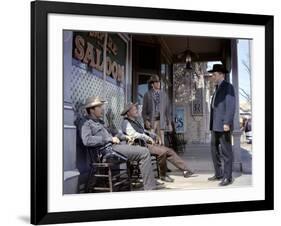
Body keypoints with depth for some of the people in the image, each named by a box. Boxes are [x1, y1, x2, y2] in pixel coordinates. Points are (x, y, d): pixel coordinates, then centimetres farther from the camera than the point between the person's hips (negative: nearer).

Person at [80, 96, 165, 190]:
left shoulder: (99, 122, 25)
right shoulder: (87, 124, -5)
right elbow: (87, 140, -23)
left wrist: (124, 137, 19)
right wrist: (110, 139, -20)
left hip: (115, 145, 10)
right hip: (109, 149, -10)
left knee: (144, 151, 12)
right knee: (144, 152, -16)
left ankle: (152, 183, 13)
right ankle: (150, 186, -14)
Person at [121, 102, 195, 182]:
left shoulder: (136, 121, 24)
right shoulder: (126, 123, -6)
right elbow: (133, 134, -21)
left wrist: (153, 135, 13)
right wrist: (148, 138, -18)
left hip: (148, 142, 9)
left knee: (169, 151, -2)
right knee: (162, 151, -27)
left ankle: (185, 170, -2)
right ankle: (163, 175, -11)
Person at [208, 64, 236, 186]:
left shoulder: (228, 87, -6)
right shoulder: (217, 89, 21)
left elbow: (231, 106, -15)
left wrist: (227, 123, -22)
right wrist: (212, 125, 17)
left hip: (224, 125, -9)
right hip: (215, 126, 9)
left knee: (226, 151, -4)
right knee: (214, 150, 12)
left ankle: (227, 177, 1)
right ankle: (218, 174, 20)